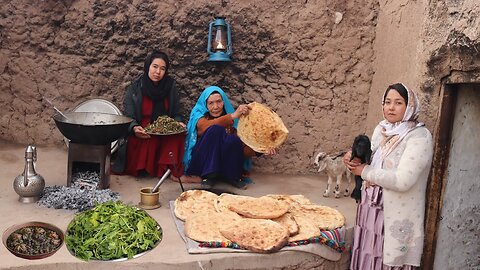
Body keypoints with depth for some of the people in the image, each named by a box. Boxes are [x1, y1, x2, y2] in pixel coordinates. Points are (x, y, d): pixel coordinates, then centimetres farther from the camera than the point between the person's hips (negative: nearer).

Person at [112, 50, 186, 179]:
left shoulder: (170, 86, 3)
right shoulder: (135, 87, -4)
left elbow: (176, 113, 9)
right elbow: (128, 118, -6)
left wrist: (179, 123, -14)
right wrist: (134, 128, -29)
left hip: (166, 133, 2)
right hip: (142, 134, -2)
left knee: (179, 135, -29)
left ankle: (171, 168, -14)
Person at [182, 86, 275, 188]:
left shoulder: (232, 121, 1)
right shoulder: (198, 114, -3)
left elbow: (243, 151, -4)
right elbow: (206, 126, -29)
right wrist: (233, 116, -42)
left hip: (225, 164, 2)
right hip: (201, 163, -2)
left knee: (233, 140, -29)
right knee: (216, 129, -26)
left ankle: (233, 176, -8)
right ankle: (209, 176, -20)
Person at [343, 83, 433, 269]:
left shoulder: (419, 137, -15)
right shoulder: (381, 130, 6)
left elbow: (402, 181, -24)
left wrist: (364, 171, -14)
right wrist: (355, 160, -5)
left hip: (396, 215, -6)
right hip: (371, 209, 6)